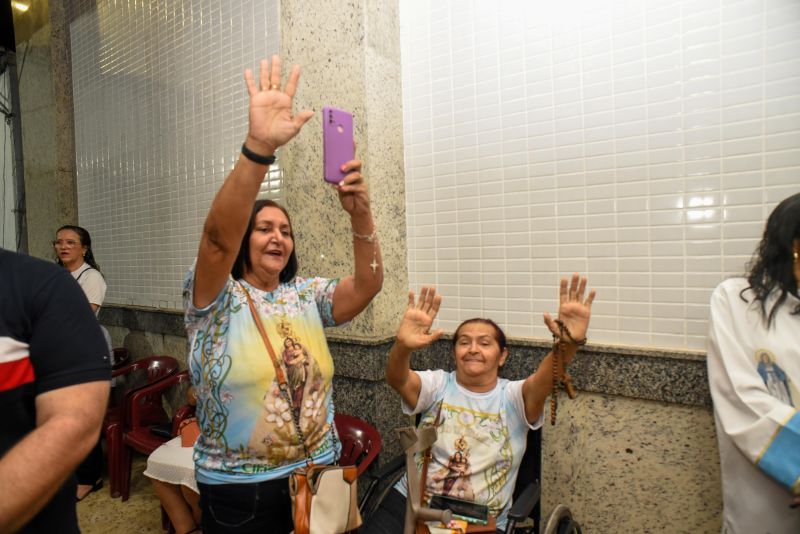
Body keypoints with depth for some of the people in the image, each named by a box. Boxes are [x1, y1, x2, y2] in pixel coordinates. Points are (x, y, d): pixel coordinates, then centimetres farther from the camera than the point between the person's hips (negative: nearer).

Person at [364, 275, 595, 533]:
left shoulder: (514, 397, -1)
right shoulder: (437, 385, 0)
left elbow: (546, 379, -21)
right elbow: (396, 378, -18)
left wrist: (569, 344, -41)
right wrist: (402, 346, -40)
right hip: (411, 503, -1)